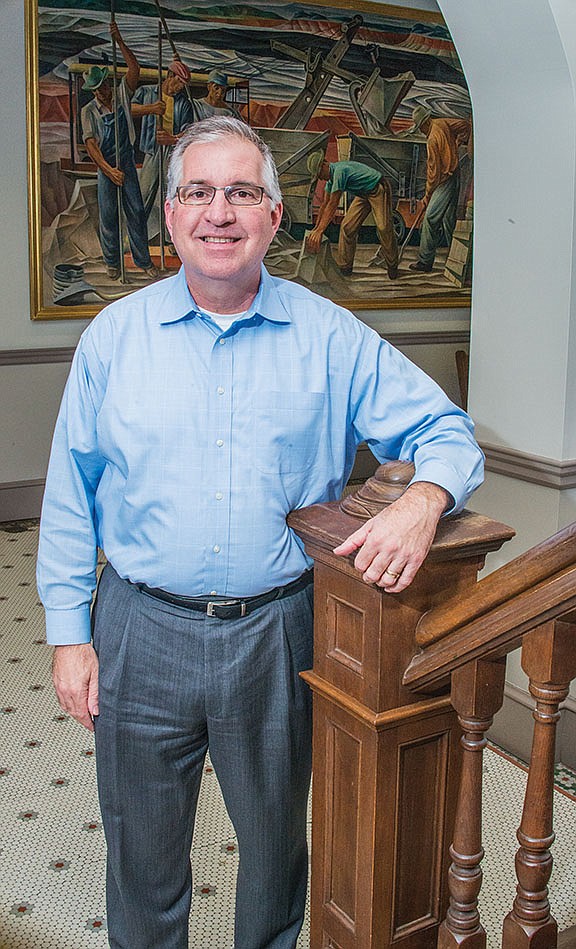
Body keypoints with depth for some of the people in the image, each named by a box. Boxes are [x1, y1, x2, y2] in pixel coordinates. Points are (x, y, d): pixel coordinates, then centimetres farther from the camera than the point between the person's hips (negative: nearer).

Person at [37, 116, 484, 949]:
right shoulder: (115, 335, 0)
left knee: (275, 840, 20)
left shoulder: (330, 338, -3)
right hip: (143, 631, 1)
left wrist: (422, 502, -23)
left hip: (277, 632, 0)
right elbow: (70, 496, 3)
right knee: (142, 849, 17)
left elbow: (445, 432, 0)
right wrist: (70, 635, 0)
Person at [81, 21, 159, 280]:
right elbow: (90, 145, -12)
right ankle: (112, 261, 16)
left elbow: (134, 69, -13)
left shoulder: (122, 95, 2)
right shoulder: (88, 111, -3)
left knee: (136, 212, 3)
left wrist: (120, 42, -24)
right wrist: (109, 170, -23)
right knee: (108, 215, 3)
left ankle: (143, 260, 12)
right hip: (105, 166, -1)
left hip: (127, 163, 2)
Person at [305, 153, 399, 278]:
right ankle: (345, 267, 3)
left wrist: (320, 231, -30)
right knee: (347, 227, -2)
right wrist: (316, 228, 11)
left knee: (384, 228, -14)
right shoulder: (331, 175, 1)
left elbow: (333, 205, -31)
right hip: (363, 195, 9)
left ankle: (392, 267, 1)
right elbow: (324, 204, 10)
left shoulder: (339, 171, -29)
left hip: (378, 190, -9)